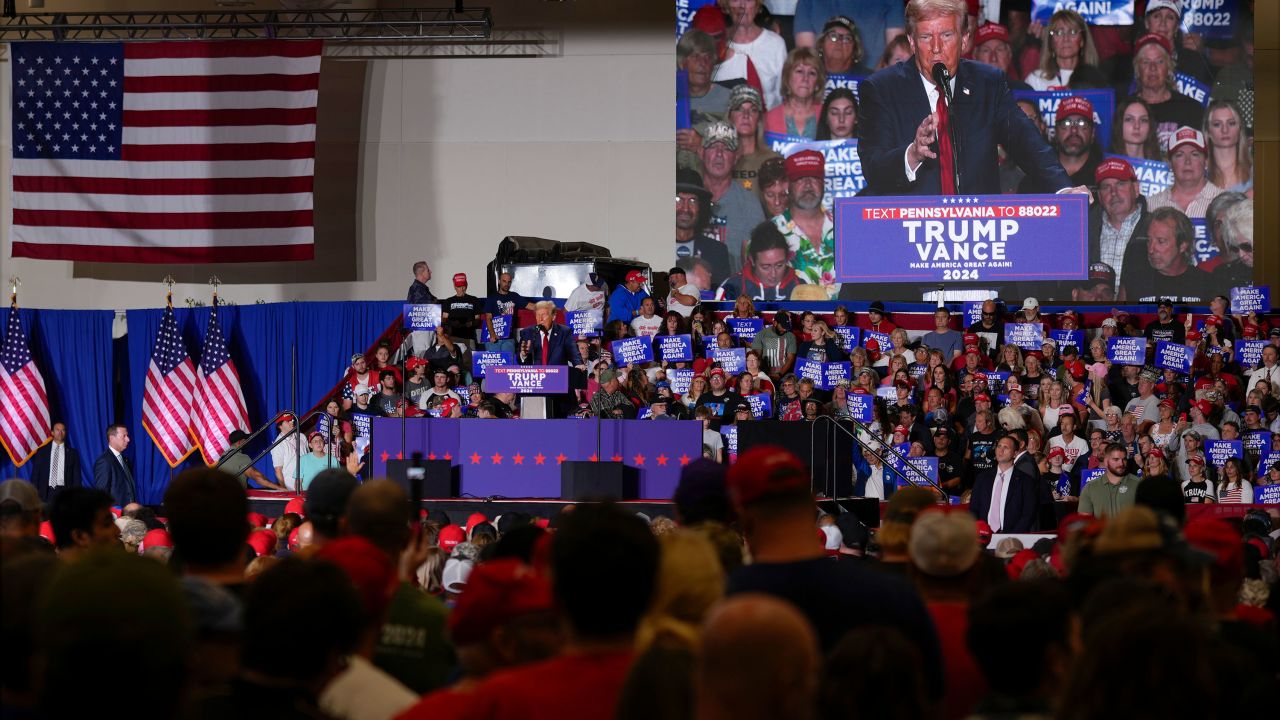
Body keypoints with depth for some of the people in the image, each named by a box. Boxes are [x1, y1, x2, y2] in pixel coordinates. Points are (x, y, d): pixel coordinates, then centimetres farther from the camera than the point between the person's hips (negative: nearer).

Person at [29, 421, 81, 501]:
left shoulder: (72, 453, 10)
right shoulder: (42, 451, 11)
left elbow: (76, 477, 8)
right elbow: (35, 475, 10)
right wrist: (35, 494, 0)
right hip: (46, 492, 0)